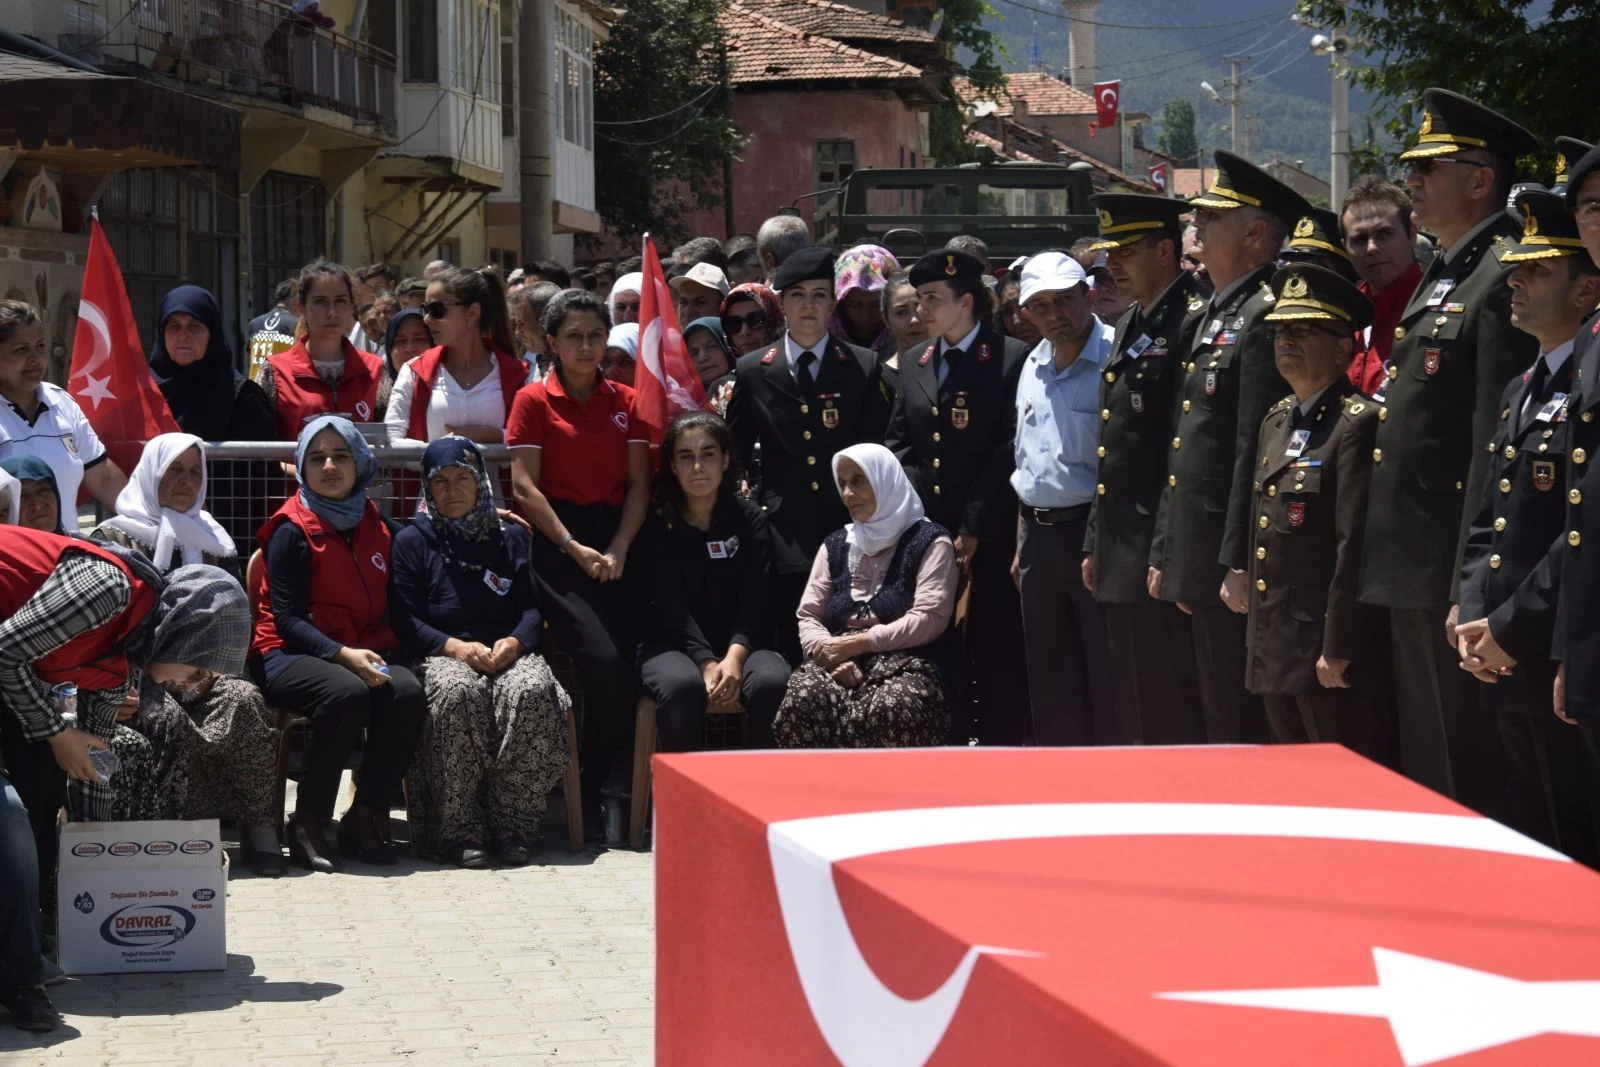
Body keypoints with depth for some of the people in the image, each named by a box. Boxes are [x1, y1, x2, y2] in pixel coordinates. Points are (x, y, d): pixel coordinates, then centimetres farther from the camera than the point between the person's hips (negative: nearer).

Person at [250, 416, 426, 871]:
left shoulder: (373, 525, 14)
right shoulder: (292, 530, -3)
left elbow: (384, 607, 25)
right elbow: (288, 619, -11)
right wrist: (342, 655, -23)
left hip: (359, 654, 5)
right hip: (289, 655, -5)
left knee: (407, 690, -27)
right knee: (347, 693, -36)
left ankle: (366, 818, -17)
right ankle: (307, 825, -24)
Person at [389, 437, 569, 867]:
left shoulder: (511, 537, 21)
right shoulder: (412, 542, 13)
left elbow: (532, 606, 14)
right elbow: (404, 620, 3)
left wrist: (515, 642, -10)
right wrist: (456, 647, -15)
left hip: (507, 652, 2)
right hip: (443, 655, -2)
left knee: (533, 691, -35)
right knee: (458, 694, -40)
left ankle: (511, 826, -30)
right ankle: (458, 831, -35)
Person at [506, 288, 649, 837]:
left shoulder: (626, 402, 13)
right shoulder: (534, 400, 3)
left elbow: (638, 483, 7)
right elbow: (525, 485, -4)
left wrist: (618, 549, -9)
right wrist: (575, 548, -12)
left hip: (614, 540, 4)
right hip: (556, 540, -4)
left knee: (627, 662, -10)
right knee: (602, 658, -21)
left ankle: (591, 790, 5)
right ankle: (587, 794, -6)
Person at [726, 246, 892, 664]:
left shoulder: (864, 367, 6)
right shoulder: (752, 371, 8)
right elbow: (736, 451, 15)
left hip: (849, 534, 0)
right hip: (785, 537, 0)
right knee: (793, 660, 0)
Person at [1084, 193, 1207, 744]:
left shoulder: (1193, 322, -12)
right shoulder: (1129, 328, 18)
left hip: (1159, 551, -10)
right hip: (1119, 554, 10)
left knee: (1173, 718, -5)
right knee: (1134, 712, 13)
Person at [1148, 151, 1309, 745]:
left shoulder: (1265, 317, -14)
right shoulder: (1219, 316, 19)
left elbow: (1256, 452, -20)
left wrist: (1240, 566, -22)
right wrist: (1164, 554, 21)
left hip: (1233, 567, -10)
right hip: (1199, 562, 10)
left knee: (1242, 725, -6)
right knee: (1218, 720, 14)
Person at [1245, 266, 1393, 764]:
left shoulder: (1358, 423, -13)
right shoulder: (1277, 419, 15)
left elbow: (1356, 547, -18)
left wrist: (1338, 650, -19)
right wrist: (1259, 637, 17)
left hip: (1330, 652, -9)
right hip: (1275, 649, 9)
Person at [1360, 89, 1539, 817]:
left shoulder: (1503, 281, -15)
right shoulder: (1444, 278, 17)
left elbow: (1495, 448, -20)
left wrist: (1472, 591, -22)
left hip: (1452, 577, -10)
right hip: (1411, 570, 10)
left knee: (1468, 774, -3)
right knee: (1423, 765, 16)